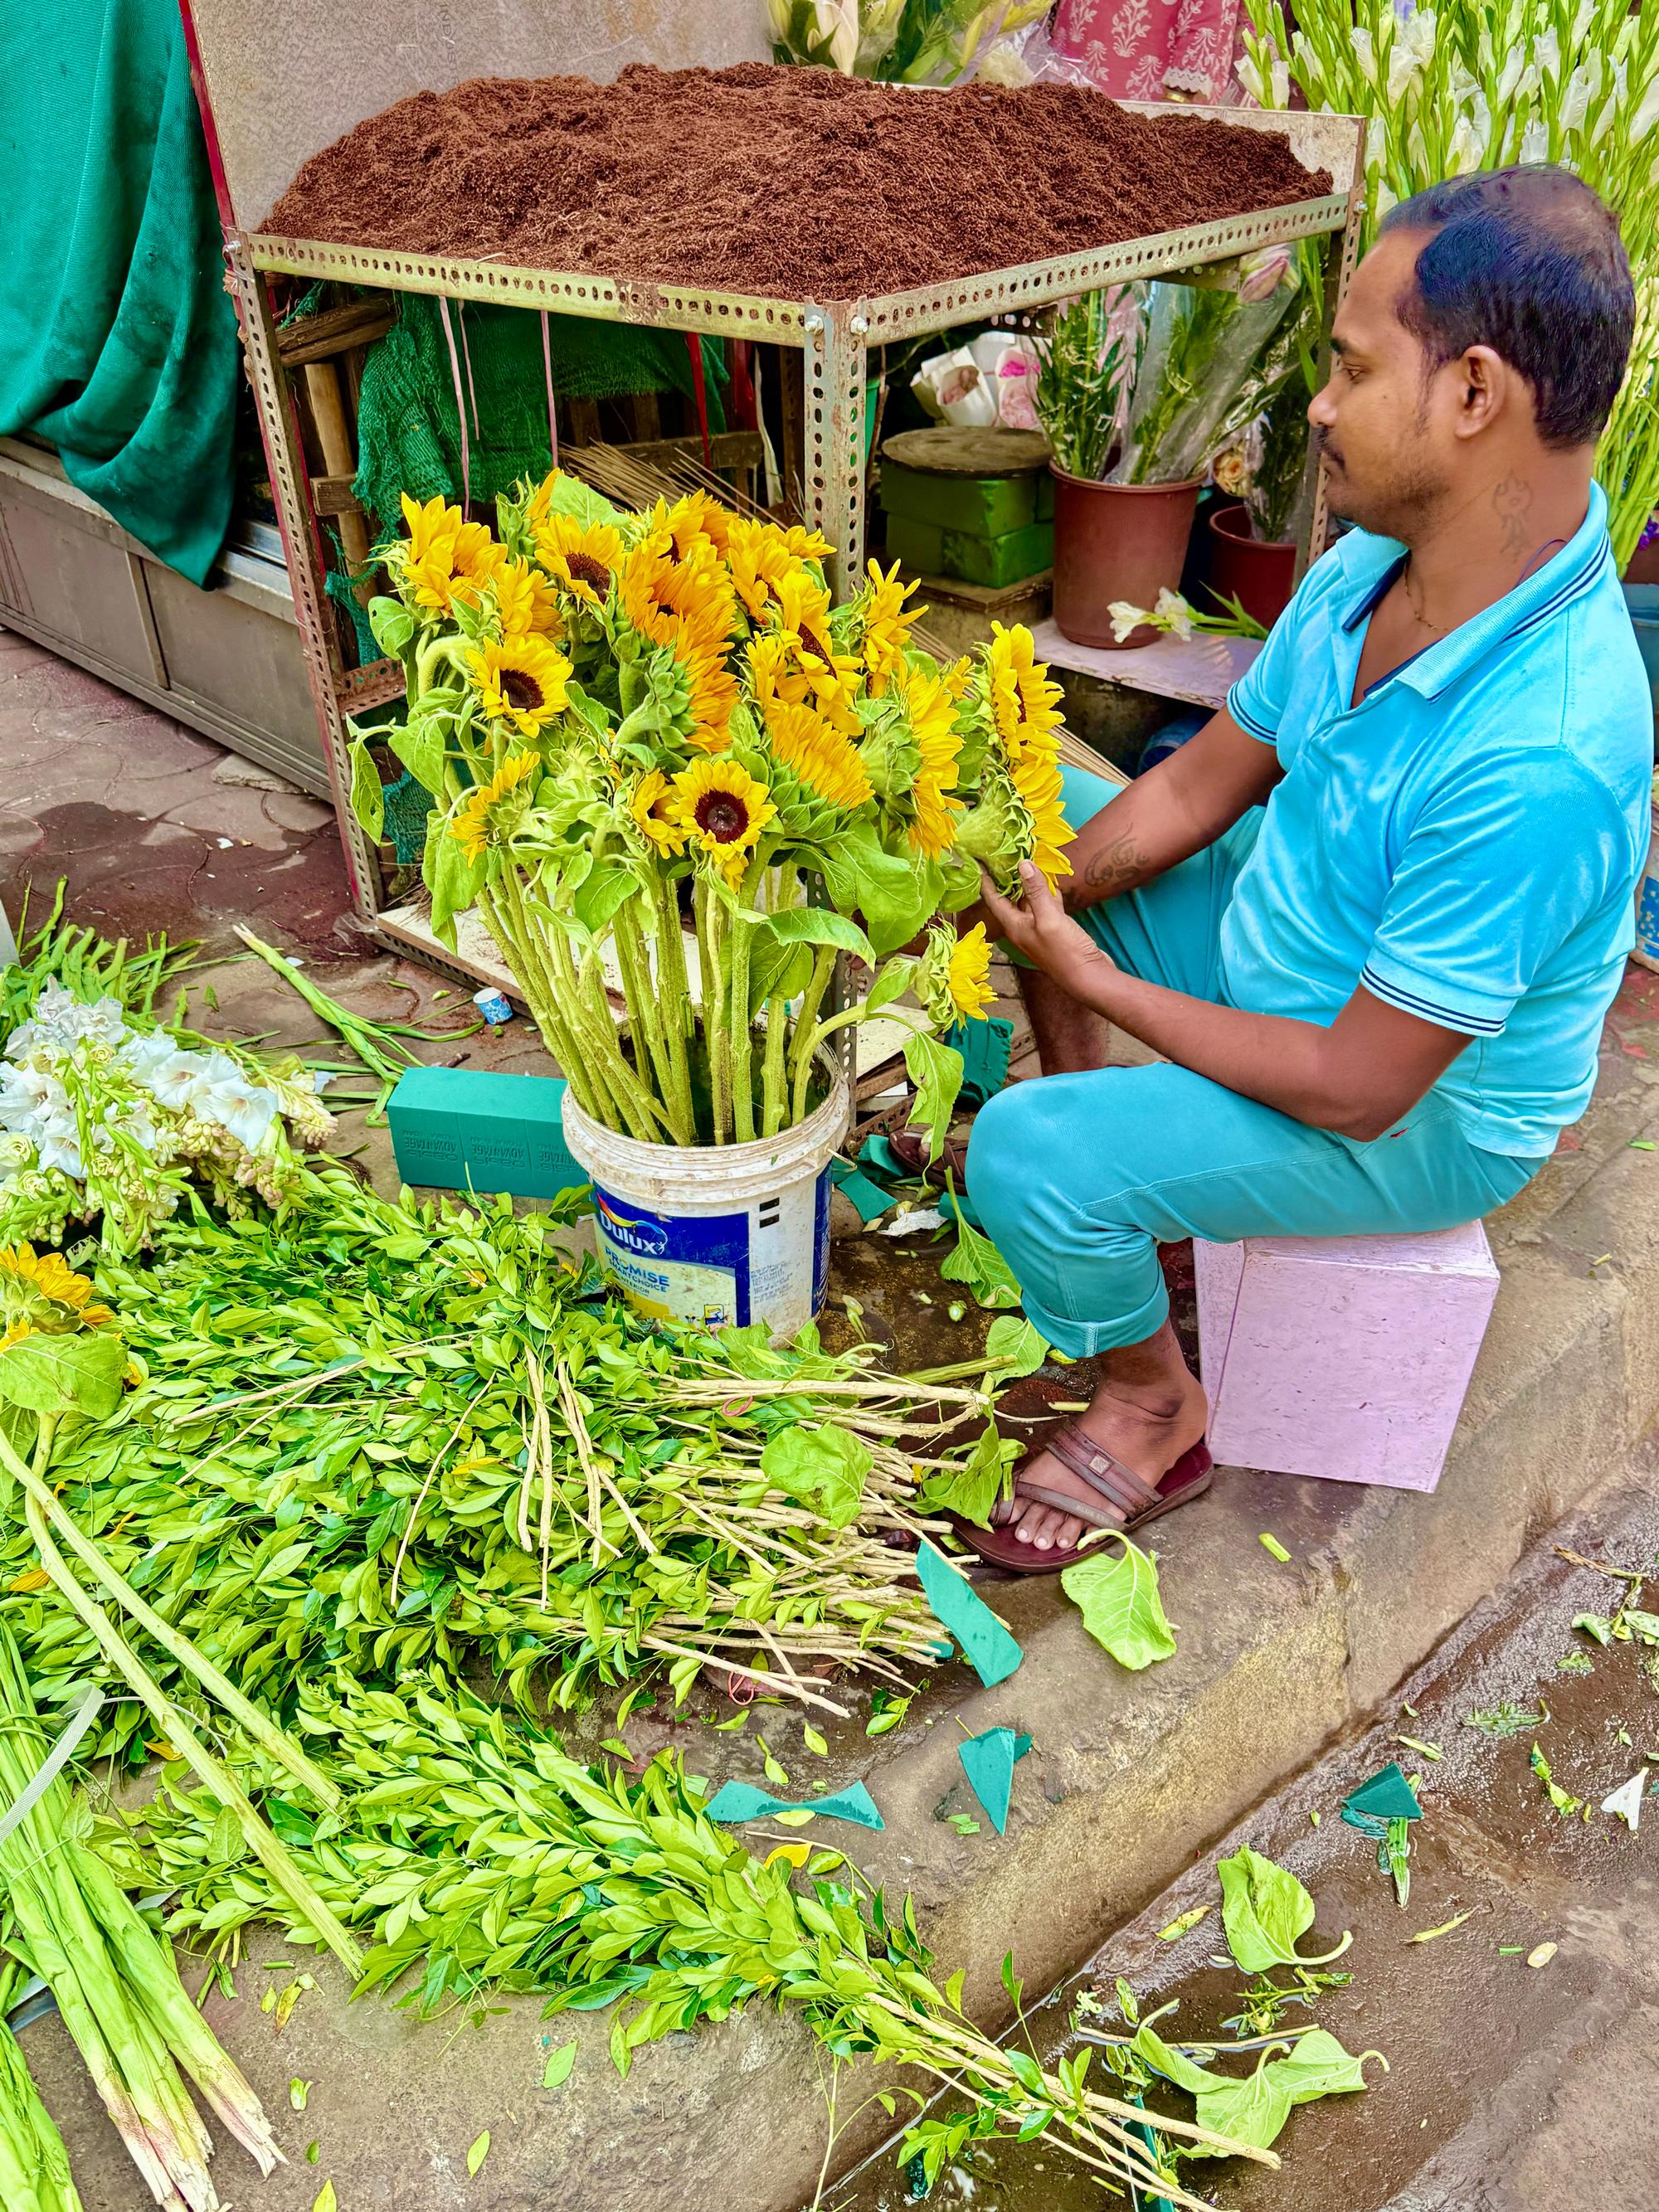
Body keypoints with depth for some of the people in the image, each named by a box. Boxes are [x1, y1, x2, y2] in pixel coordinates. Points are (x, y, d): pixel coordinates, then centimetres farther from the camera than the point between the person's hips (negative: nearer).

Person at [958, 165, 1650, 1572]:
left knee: (1027, 1160, -24)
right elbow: (1198, 785, -1)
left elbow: (1353, 1090, -31)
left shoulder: (1536, 765, -38)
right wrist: (1030, 902, -14)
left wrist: (1093, 978, -21)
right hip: (1298, 951, 8)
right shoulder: (1371, 567, -12)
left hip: (1418, 1118, -8)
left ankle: (1158, 1411, 7)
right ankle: (1089, 1103, 22)